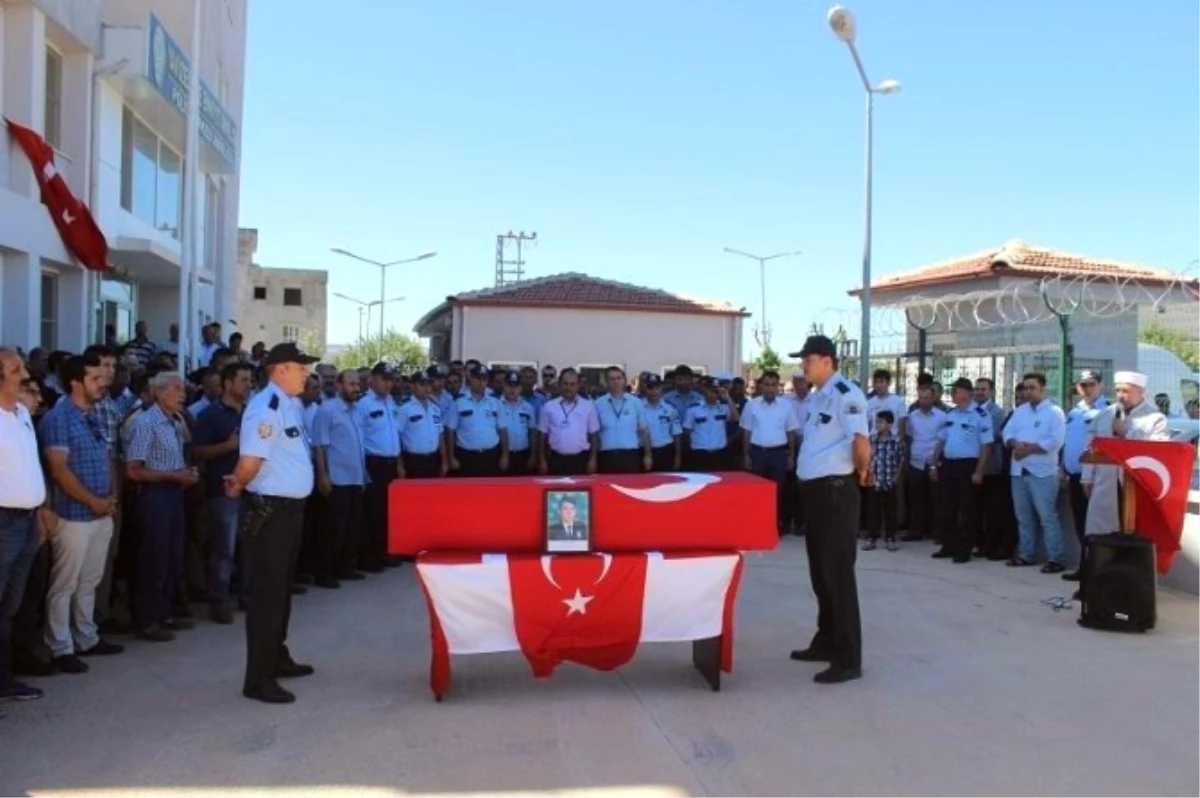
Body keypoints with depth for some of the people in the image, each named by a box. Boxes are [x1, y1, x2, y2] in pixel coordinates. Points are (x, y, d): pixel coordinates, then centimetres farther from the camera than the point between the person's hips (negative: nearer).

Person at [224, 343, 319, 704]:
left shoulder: (292, 404, 10)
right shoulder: (266, 406, -19)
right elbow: (249, 463, -25)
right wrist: (237, 486, -5)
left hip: (292, 508, 9)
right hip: (271, 511, -9)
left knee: (282, 588, 21)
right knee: (267, 592, -2)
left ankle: (277, 658, 37)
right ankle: (259, 678, 7)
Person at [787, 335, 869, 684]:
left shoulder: (846, 394, -15)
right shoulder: (815, 397, 15)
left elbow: (861, 443, -24)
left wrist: (861, 473, -8)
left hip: (836, 491, -10)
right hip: (814, 490, 10)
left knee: (838, 573, -4)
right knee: (819, 571, 17)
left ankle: (848, 659, 3)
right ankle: (826, 642, 30)